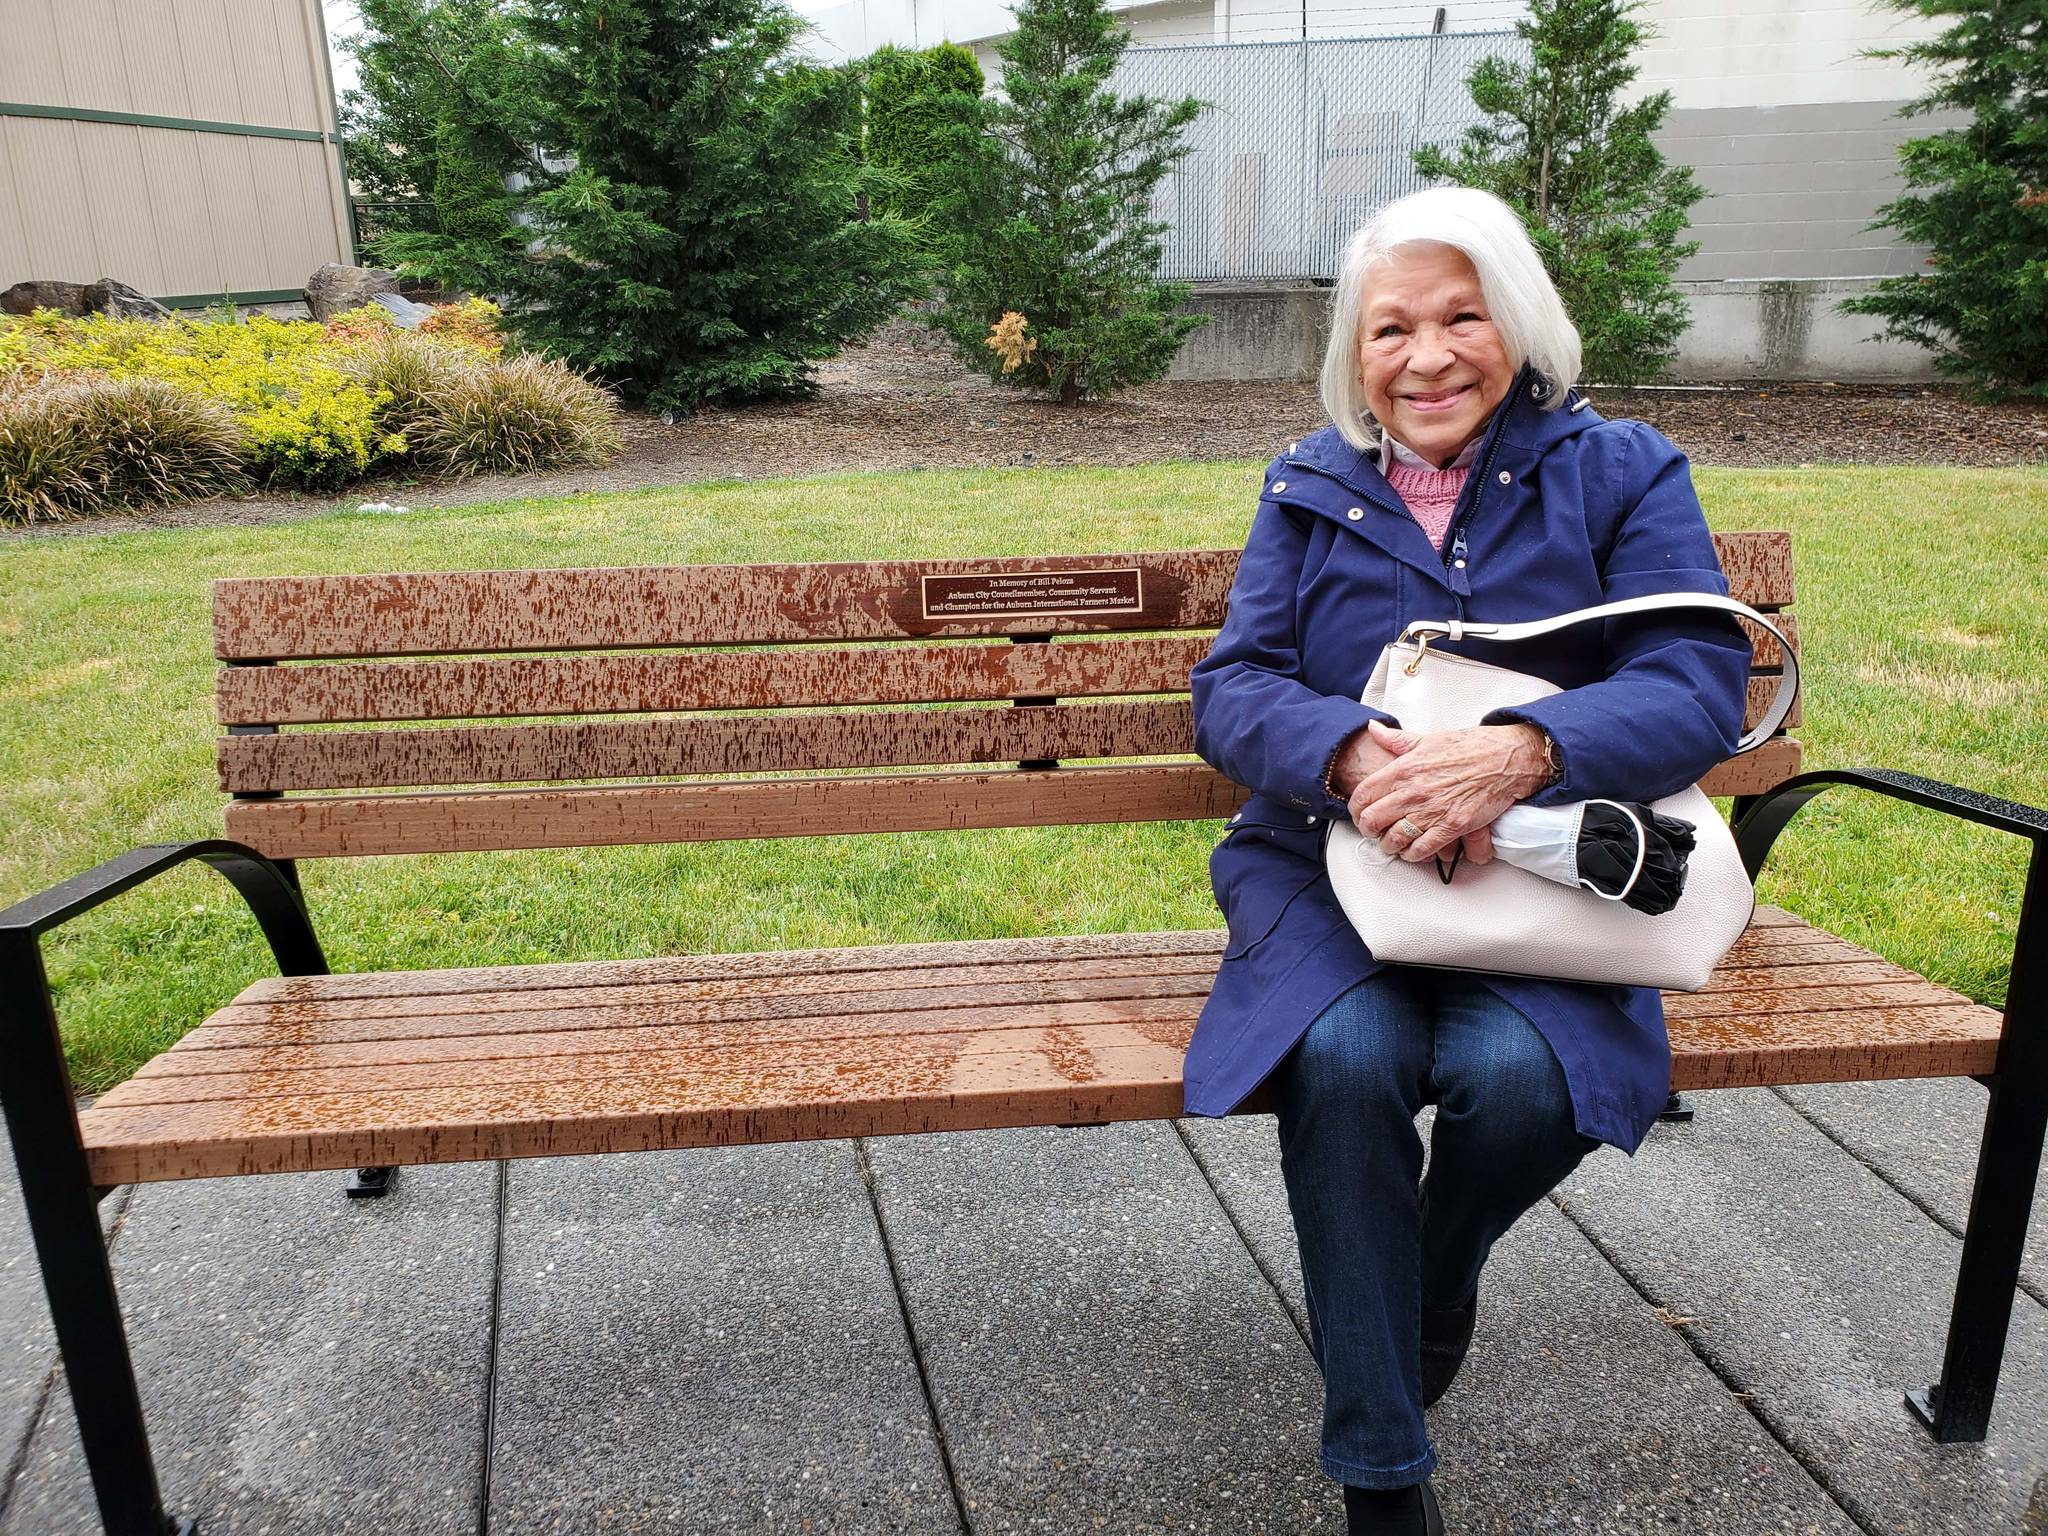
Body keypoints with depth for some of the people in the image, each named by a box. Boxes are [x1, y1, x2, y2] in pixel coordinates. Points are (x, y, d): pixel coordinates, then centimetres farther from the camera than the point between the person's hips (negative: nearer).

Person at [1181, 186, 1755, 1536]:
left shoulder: (1623, 473, 4)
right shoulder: (1311, 489, 8)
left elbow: (1699, 685, -9)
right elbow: (1233, 687, -1)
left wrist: (1521, 751, -30)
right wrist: (1354, 754, -25)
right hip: (1326, 864, 1)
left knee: (1521, 1071, -30)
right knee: (1347, 1052, -30)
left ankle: (1434, 1275, 10)